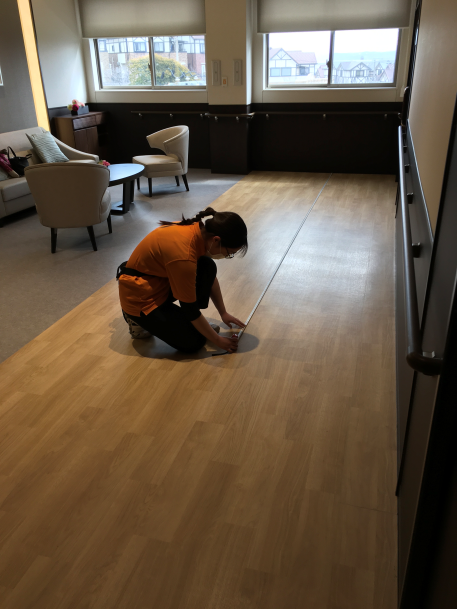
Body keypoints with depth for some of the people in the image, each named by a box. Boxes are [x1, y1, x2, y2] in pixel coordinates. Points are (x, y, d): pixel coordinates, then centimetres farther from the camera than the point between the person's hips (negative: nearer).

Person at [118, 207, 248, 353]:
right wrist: (218, 340, -13)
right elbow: (190, 309, -23)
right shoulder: (183, 258, -35)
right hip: (140, 298, -8)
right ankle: (141, 320, 8)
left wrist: (223, 313, 11)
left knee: (208, 268, -11)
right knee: (194, 341, -8)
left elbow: (211, 277, 7)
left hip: (160, 279, 8)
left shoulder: (201, 231, -10)